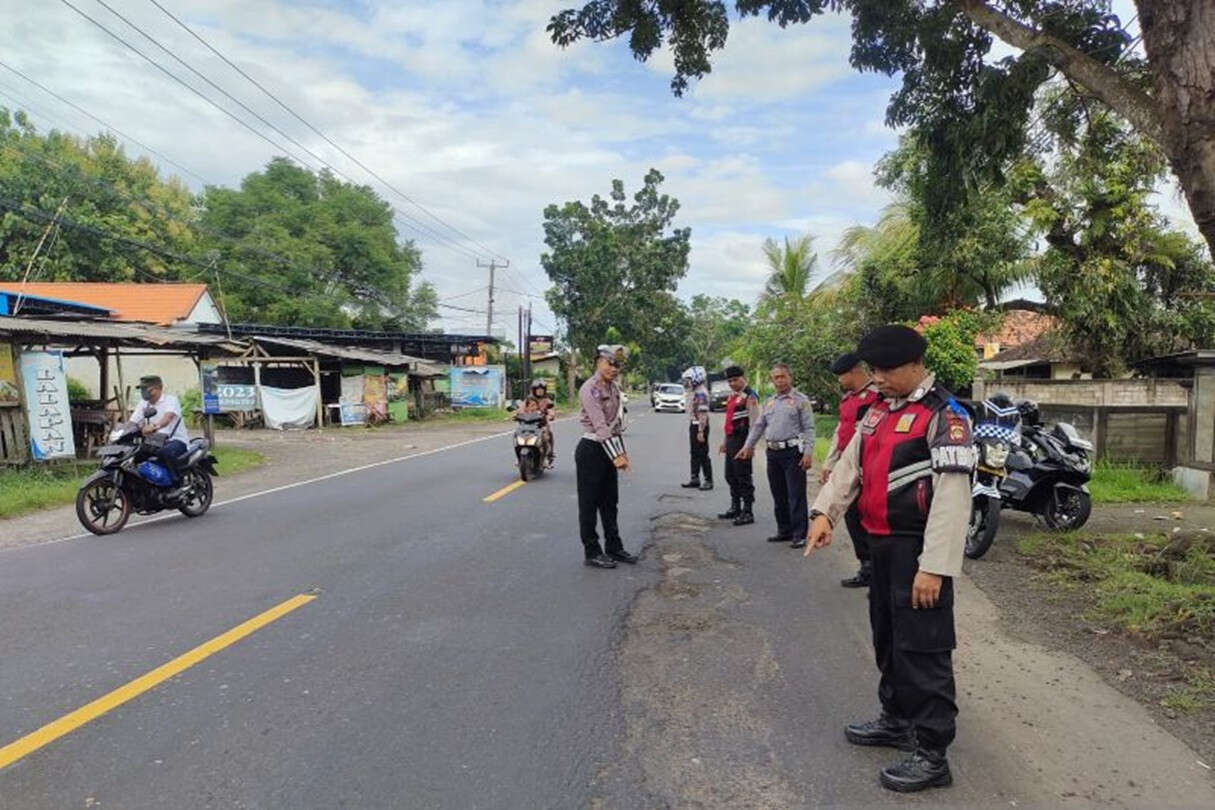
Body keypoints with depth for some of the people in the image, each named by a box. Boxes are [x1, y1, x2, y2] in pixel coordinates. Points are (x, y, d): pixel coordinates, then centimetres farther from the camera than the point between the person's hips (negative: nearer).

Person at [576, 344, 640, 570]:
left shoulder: (614, 388, 10)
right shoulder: (590, 389, -16)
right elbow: (600, 426, -22)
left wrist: (622, 452, 8)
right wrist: (615, 456, -25)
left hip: (609, 449, 8)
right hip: (591, 450, -8)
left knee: (610, 502, 16)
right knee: (589, 504, 3)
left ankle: (614, 547, 26)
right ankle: (592, 553, 12)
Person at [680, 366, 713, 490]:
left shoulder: (701, 393, -18)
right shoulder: (693, 391, 14)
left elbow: (703, 414, -23)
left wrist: (701, 431, -26)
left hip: (700, 426, -10)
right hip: (693, 425, 10)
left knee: (703, 454, -3)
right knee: (694, 453, 14)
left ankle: (708, 480, 5)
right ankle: (695, 479, 21)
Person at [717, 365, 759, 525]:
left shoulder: (750, 397, -12)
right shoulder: (732, 396, 16)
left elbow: (754, 423, -17)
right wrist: (725, 441, 23)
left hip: (742, 442, -9)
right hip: (731, 441, 9)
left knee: (743, 477, -4)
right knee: (731, 476, 17)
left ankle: (747, 513, 4)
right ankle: (735, 508, 30)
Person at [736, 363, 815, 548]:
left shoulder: (801, 400, -3)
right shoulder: (769, 402, 16)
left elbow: (809, 428, -7)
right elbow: (758, 426, 20)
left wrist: (808, 453, -15)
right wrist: (747, 446, 14)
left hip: (793, 452, -6)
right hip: (773, 453, 6)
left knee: (796, 496, -4)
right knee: (779, 496, 13)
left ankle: (799, 534, 3)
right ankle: (784, 531, 24)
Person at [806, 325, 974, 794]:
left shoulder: (944, 415, -15)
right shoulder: (880, 410, 12)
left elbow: (952, 498, -21)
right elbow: (850, 463, 10)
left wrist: (934, 567, -23)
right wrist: (825, 511, -5)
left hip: (918, 548, -9)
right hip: (882, 543, 9)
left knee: (922, 648, 0)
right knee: (887, 637, 20)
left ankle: (931, 755, 13)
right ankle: (896, 720, 39)